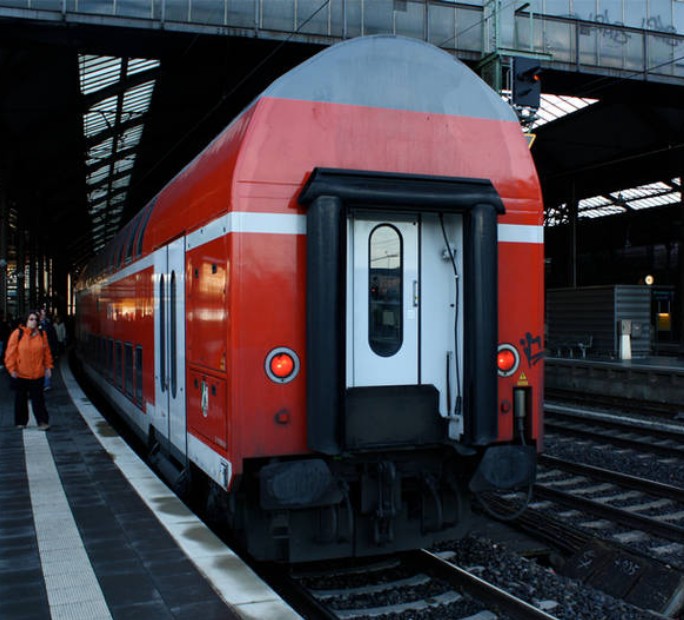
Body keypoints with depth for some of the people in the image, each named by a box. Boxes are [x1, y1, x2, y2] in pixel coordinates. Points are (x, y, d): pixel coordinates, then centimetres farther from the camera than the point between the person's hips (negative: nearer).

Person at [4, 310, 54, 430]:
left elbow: (47, 352, 9)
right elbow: (11, 352, -5)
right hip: (20, 374, -1)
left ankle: (43, 421, 3)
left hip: (38, 374, 1)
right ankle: (21, 421, 22)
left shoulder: (42, 334, 4)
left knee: (38, 398, 1)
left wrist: (48, 367, 4)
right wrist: (12, 369, -9)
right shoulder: (18, 333, -5)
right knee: (21, 399, 10)